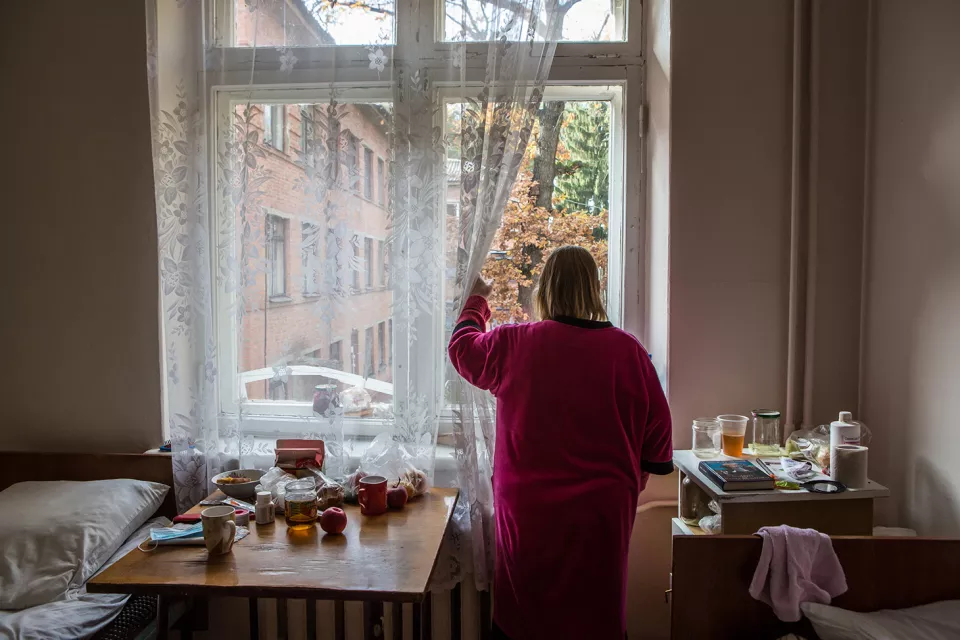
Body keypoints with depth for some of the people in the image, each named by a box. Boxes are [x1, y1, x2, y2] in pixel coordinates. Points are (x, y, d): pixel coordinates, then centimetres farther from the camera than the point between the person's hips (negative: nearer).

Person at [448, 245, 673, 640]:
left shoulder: (513, 345, -10)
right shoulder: (628, 351, -10)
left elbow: (463, 348, 11)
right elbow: (658, 431, -2)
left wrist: (476, 302, 28)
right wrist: (632, 478, 15)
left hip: (528, 513, 0)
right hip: (602, 514, 1)